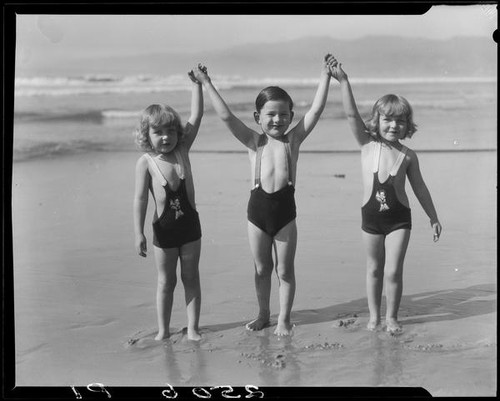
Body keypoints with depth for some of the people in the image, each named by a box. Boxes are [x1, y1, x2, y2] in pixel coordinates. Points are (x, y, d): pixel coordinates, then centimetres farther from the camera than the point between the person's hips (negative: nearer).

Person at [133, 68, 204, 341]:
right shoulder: (146, 162, -11)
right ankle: (163, 330, 21)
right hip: (164, 228, -3)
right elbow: (140, 199, -11)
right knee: (166, 281, 9)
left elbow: (196, 116, -5)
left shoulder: (182, 150, -2)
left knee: (191, 278, 9)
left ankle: (192, 328, 17)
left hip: (190, 223, 3)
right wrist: (139, 233, -14)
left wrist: (197, 83, -11)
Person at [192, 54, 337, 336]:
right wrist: (207, 84, -12)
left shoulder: (293, 139, 0)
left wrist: (325, 77, -12)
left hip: (285, 209, -1)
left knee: (285, 270, 9)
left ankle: (284, 318, 23)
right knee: (262, 268, 16)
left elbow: (316, 110, -7)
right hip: (258, 208, 1)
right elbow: (227, 116, -9)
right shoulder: (254, 141, -1)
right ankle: (263, 315, 32)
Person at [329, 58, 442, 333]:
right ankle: (374, 316, 25)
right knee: (374, 269, 12)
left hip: (399, 218, -1)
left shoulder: (408, 156, -3)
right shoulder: (367, 145, -4)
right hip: (370, 216, 1)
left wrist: (433, 218, 11)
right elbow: (351, 114, -14)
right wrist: (343, 81, -22)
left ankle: (391, 318, 15)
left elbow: (420, 188, 7)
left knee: (393, 271, -2)